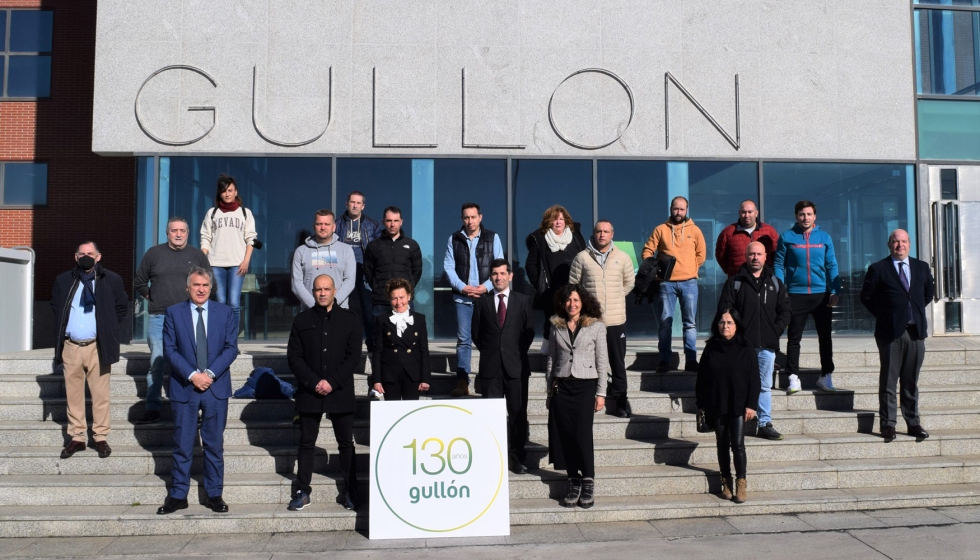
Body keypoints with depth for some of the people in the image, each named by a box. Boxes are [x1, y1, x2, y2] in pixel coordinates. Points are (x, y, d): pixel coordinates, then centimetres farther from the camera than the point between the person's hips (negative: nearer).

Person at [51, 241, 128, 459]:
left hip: (97, 347, -3)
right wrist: (62, 330, 14)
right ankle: (77, 438, 18)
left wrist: (111, 332, 3)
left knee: (101, 394, 1)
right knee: (73, 394, 8)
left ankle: (101, 438, 10)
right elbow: (55, 307, 22)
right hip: (71, 347, 3)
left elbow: (122, 307, 8)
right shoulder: (63, 280, 6)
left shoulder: (112, 280, -1)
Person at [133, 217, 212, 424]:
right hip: (159, 318, 0)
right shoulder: (154, 253, 9)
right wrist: (151, 297, 7)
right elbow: (139, 283, 17)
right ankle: (153, 409, 8)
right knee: (156, 364, 2)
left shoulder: (197, 255, 9)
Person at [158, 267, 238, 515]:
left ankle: (214, 495, 17)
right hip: (183, 388, 0)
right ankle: (178, 496, 17)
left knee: (214, 444, 7)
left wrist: (210, 373, -13)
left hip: (216, 388, 1)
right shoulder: (173, 313, 4)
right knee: (182, 445, 6)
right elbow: (169, 349, -2)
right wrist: (192, 375, -14)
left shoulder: (225, 312, 5)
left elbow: (231, 348, 0)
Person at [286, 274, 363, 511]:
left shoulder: (350, 319, 4)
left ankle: (350, 492, 14)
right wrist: (314, 382, -10)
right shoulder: (302, 320, 7)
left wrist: (332, 383, -11)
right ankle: (302, 491, 17)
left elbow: (354, 355, -2)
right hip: (309, 393, 1)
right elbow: (293, 356, 2)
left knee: (346, 443, 5)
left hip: (341, 392, -1)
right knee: (306, 443, 7)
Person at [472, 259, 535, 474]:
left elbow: (529, 332, 8)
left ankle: (517, 457, 10)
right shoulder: (482, 302, 8)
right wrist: (489, 351, 5)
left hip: (516, 365, 0)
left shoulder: (523, 301, 8)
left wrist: (518, 353, 3)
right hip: (490, 366, 0)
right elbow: (476, 333, 10)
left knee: (518, 413, 2)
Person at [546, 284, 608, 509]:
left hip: (585, 385, -3)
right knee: (565, 435, 0)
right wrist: (550, 391, 8)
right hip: (561, 386, 3)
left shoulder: (596, 326, 3)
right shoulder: (556, 326, 10)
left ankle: (588, 482, 3)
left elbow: (602, 362, 2)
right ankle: (574, 482, 11)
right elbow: (551, 359, 12)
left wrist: (601, 393, -3)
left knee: (582, 434, -10)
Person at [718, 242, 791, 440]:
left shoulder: (775, 283, 12)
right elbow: (724, 312, -2)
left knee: (765, 386, 8)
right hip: (742, 344, -3)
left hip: (767, 345, 3)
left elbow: (784, 311, 11)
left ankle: (765, 424, 15)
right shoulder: (734, 283, 3)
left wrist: (775, 332, -2)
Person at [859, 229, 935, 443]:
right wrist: (883, 314, 0)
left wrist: (917, 311, 15)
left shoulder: (921, 267, 11)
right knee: (888, 381, 1)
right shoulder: (878, 269, -1)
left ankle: (913, 423, 17)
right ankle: (888, 424, 6)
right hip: (890, 331, -3)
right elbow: (866, 296, 2)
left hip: (916, 331, 4)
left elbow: (930, 292, 23)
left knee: (911, 381, 9)